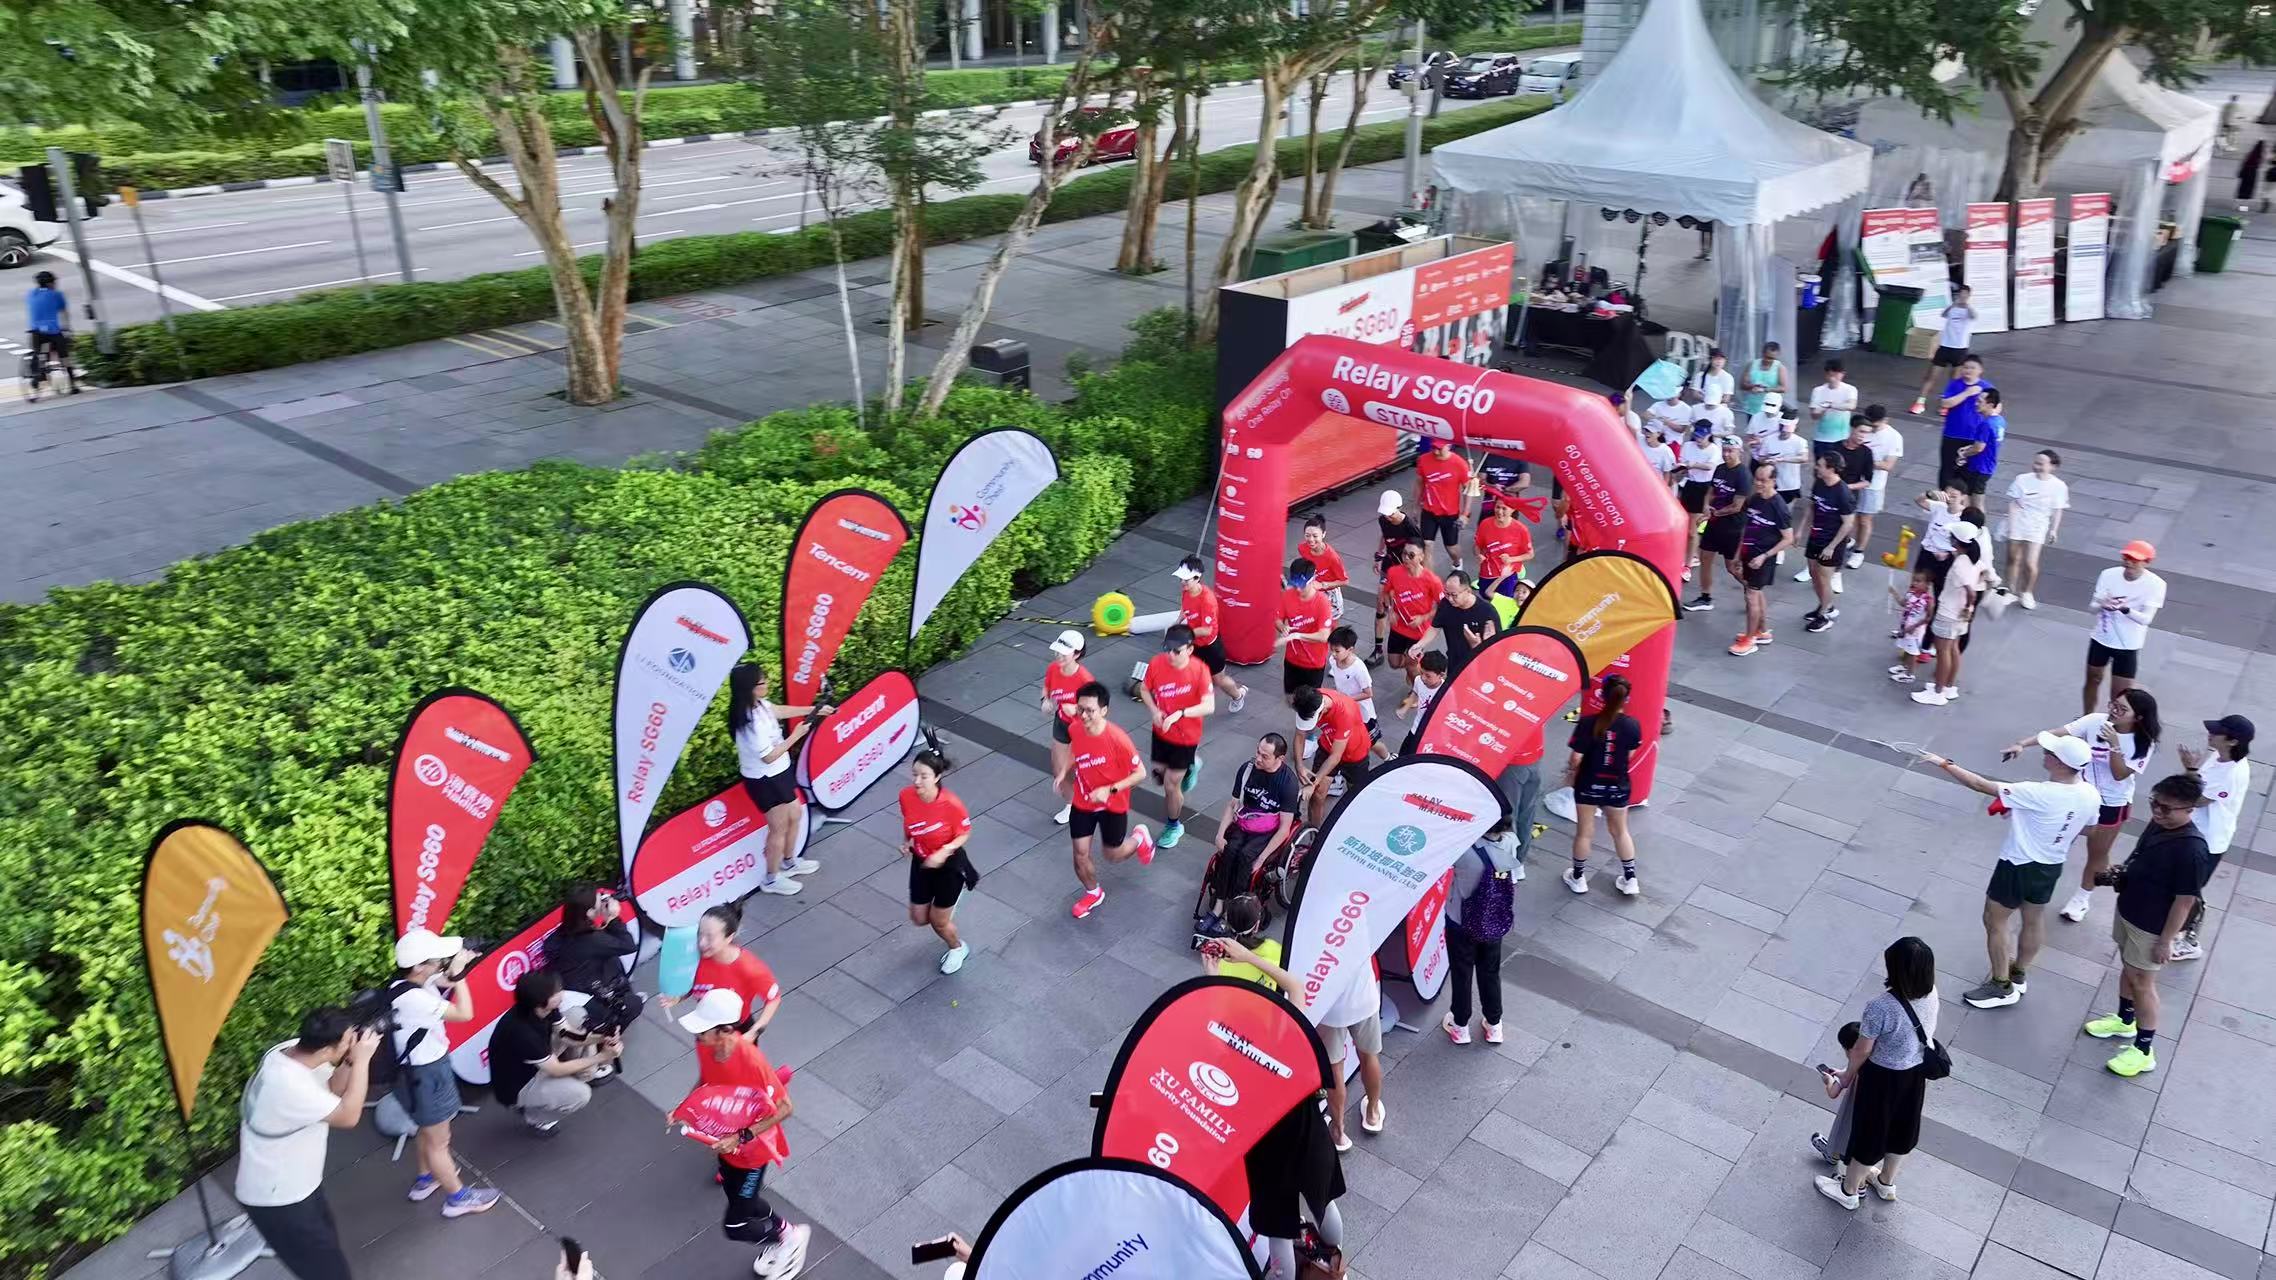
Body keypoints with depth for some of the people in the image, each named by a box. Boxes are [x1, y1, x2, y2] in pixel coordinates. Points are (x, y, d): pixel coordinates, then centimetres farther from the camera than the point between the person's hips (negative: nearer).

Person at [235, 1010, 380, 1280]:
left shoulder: (292, 1049, -12)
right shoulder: (287, 1083, -38)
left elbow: (332, 1090, 5)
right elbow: (348, 1116, -28)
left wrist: (350, 1061, -13)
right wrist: (361, 1060, -24)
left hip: (298, 1183, 9)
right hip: (277, 1198, -9)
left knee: (327, 1246, 28)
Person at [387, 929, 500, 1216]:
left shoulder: (416, 983, -8)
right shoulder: (413, 998, -34)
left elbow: (445, 983, 11)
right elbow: (465, 1014, -28)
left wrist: (459, 965, -9)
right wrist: (459, 973, -23)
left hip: (430, 1066, 9)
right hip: (425, 1074, -9)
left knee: (429, 1131, 31)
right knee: (439, 1141, 11)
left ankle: (425, 1180, 52)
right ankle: (458, 1197, 27)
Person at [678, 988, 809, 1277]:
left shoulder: (752, 1062, -38)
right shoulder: (704, 1047, -17)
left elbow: (785, 1109, -27)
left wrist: (742, 1137, -31)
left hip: (753, 1151, -7)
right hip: (726, 1144, 7)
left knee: (734, 1226, 2)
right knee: (741, 1201, 27)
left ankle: (791, 1237, 28)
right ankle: (780, 1231, 55)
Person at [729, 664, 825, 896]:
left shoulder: (760, 705, -7)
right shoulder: (750, 722, -34)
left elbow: (780, 711, 16)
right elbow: (769, 756, -28)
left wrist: (814, 709, 20)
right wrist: (795, 735, -20)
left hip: (779, 773, 9)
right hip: (764, 781, -9)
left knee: (795, 815, 24)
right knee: (779, 828, 8)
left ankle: (789, 862, 47)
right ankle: (771, 879, 28)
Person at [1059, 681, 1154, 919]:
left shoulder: (1117, 739, -32)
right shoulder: (1075, 730, -15)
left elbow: (1140, 773, -21)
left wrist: (1109, 790, -30)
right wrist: (1065, 772, -7)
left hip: (1113, 805, -3)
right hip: (1083, 803, 4)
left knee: (1112, 855, 15)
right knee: (1080, 855, 7)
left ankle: (1139, 838, 48)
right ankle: (1094, 892, 37)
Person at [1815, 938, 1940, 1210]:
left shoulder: (1880, 1007, -37)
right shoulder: (1931, 995, -17)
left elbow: (1862, 1050, -22)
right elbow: (1925, 1034, 2)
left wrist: (1849, 1073, -2)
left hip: (1883, 1076, -6)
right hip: (1916, 1072, 6)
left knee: (1870, 1130, 16)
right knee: (1902, 1126, 27)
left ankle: (1848, 1190, 38)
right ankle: (1886, 1183, 52)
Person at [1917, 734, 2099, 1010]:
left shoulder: (2038, 795, -34)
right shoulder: (2091, 796, -12)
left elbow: (1981, 785, -30)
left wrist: (1943, 763, -20)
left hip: (2018, 866, -7)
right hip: (2051, 866, 7)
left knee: (1994, 921, 11)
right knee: (2034, 919, 24)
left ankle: (2002, 987, 22)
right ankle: (2019, 975, 44)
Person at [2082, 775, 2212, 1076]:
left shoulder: (2191, 849, -31)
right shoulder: (2158, 823, -6)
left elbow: (2185, 901, -24)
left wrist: (2166, 940, -19)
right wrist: (2120, 874, 2)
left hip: (2152, 927, -8)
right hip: (2128, 910, 8)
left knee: (2141, 981, 5)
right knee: (2127, 968, 25)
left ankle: (2144, 1051, 19)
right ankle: (2125, 1021, 47)